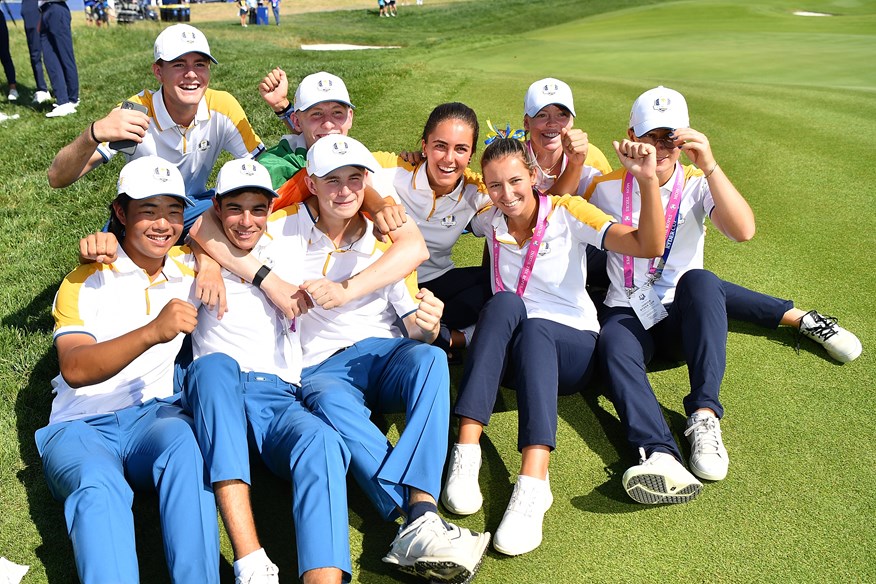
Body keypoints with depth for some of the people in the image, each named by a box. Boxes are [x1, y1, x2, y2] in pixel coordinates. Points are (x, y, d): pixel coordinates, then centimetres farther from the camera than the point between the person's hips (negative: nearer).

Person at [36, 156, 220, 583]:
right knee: (100, 487, -37)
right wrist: (153, 332, -30)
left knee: (184, 441, -36)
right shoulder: (84, 283, 2)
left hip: (154, 416, 2)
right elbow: (74, 369, -13)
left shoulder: (189, 267, 13)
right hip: (82, 428, -1)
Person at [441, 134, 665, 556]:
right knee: (504, 303, -32)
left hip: (571, 347, -2)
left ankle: (532, 485, -53)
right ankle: (466, 454, -42)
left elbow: (647, 246, -16)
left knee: (533, 328, -37)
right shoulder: (490, 220, 6)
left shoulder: (567, 212, -4)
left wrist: (647, 180, -30)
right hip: (508, 354, 2)